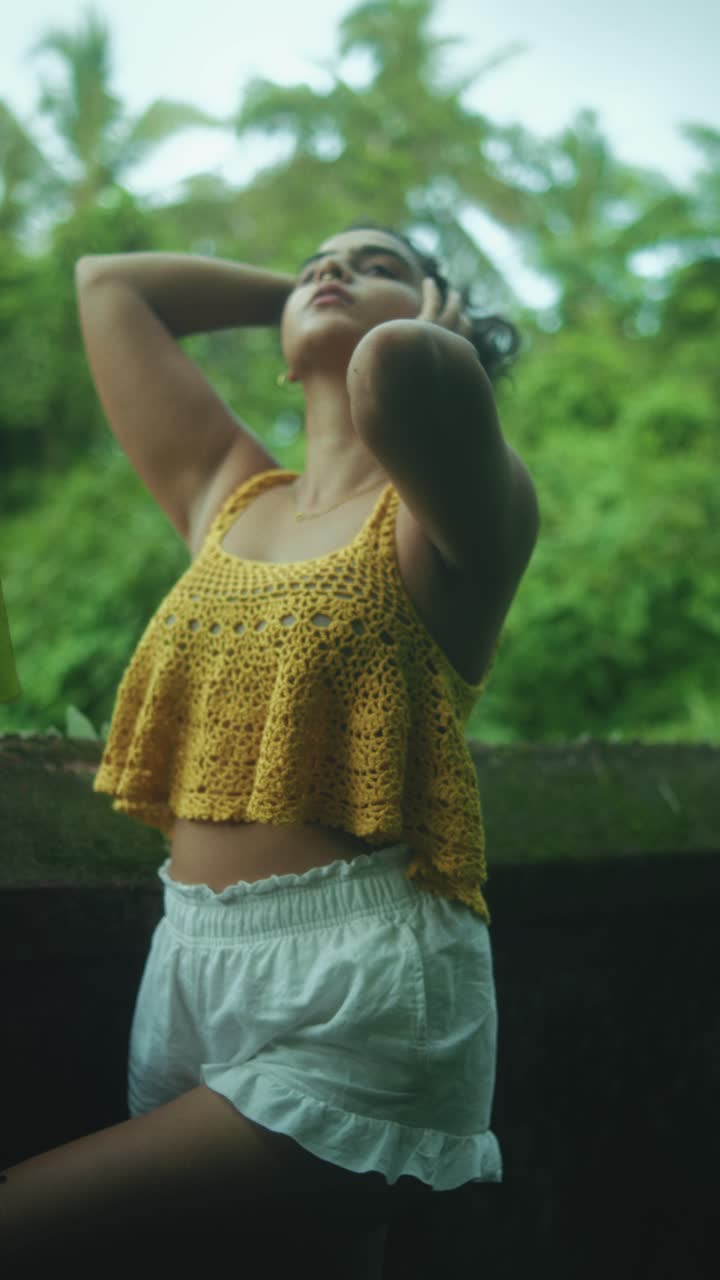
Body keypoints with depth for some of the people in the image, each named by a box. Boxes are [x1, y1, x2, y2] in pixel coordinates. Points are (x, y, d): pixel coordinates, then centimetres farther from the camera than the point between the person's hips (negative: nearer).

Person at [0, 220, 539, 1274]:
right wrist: (297, 294, 24)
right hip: (191, 964, 7)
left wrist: (436, 341, -4)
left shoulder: (452, 513, -3)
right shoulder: (226, 496, 14)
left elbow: (395, 366, -26)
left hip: (359, 992, -6)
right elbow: (107, 280, 23)